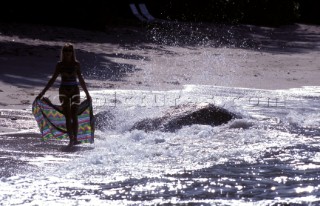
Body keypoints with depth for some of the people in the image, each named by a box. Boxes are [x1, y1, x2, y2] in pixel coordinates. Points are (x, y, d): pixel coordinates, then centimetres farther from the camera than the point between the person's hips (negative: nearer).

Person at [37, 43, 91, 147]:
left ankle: (75, 138, 0)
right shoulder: (60, 64, 2)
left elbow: (81, 80, 13)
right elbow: (53, 79, 6)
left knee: (74, 115, -5)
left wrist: (87, 94, 17)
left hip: (75, 90, 1)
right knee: (68, 116, -6)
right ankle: (71, 139, -6)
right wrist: (42, 92, 3)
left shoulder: (76, 64, 4)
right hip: (64, 91, 0)